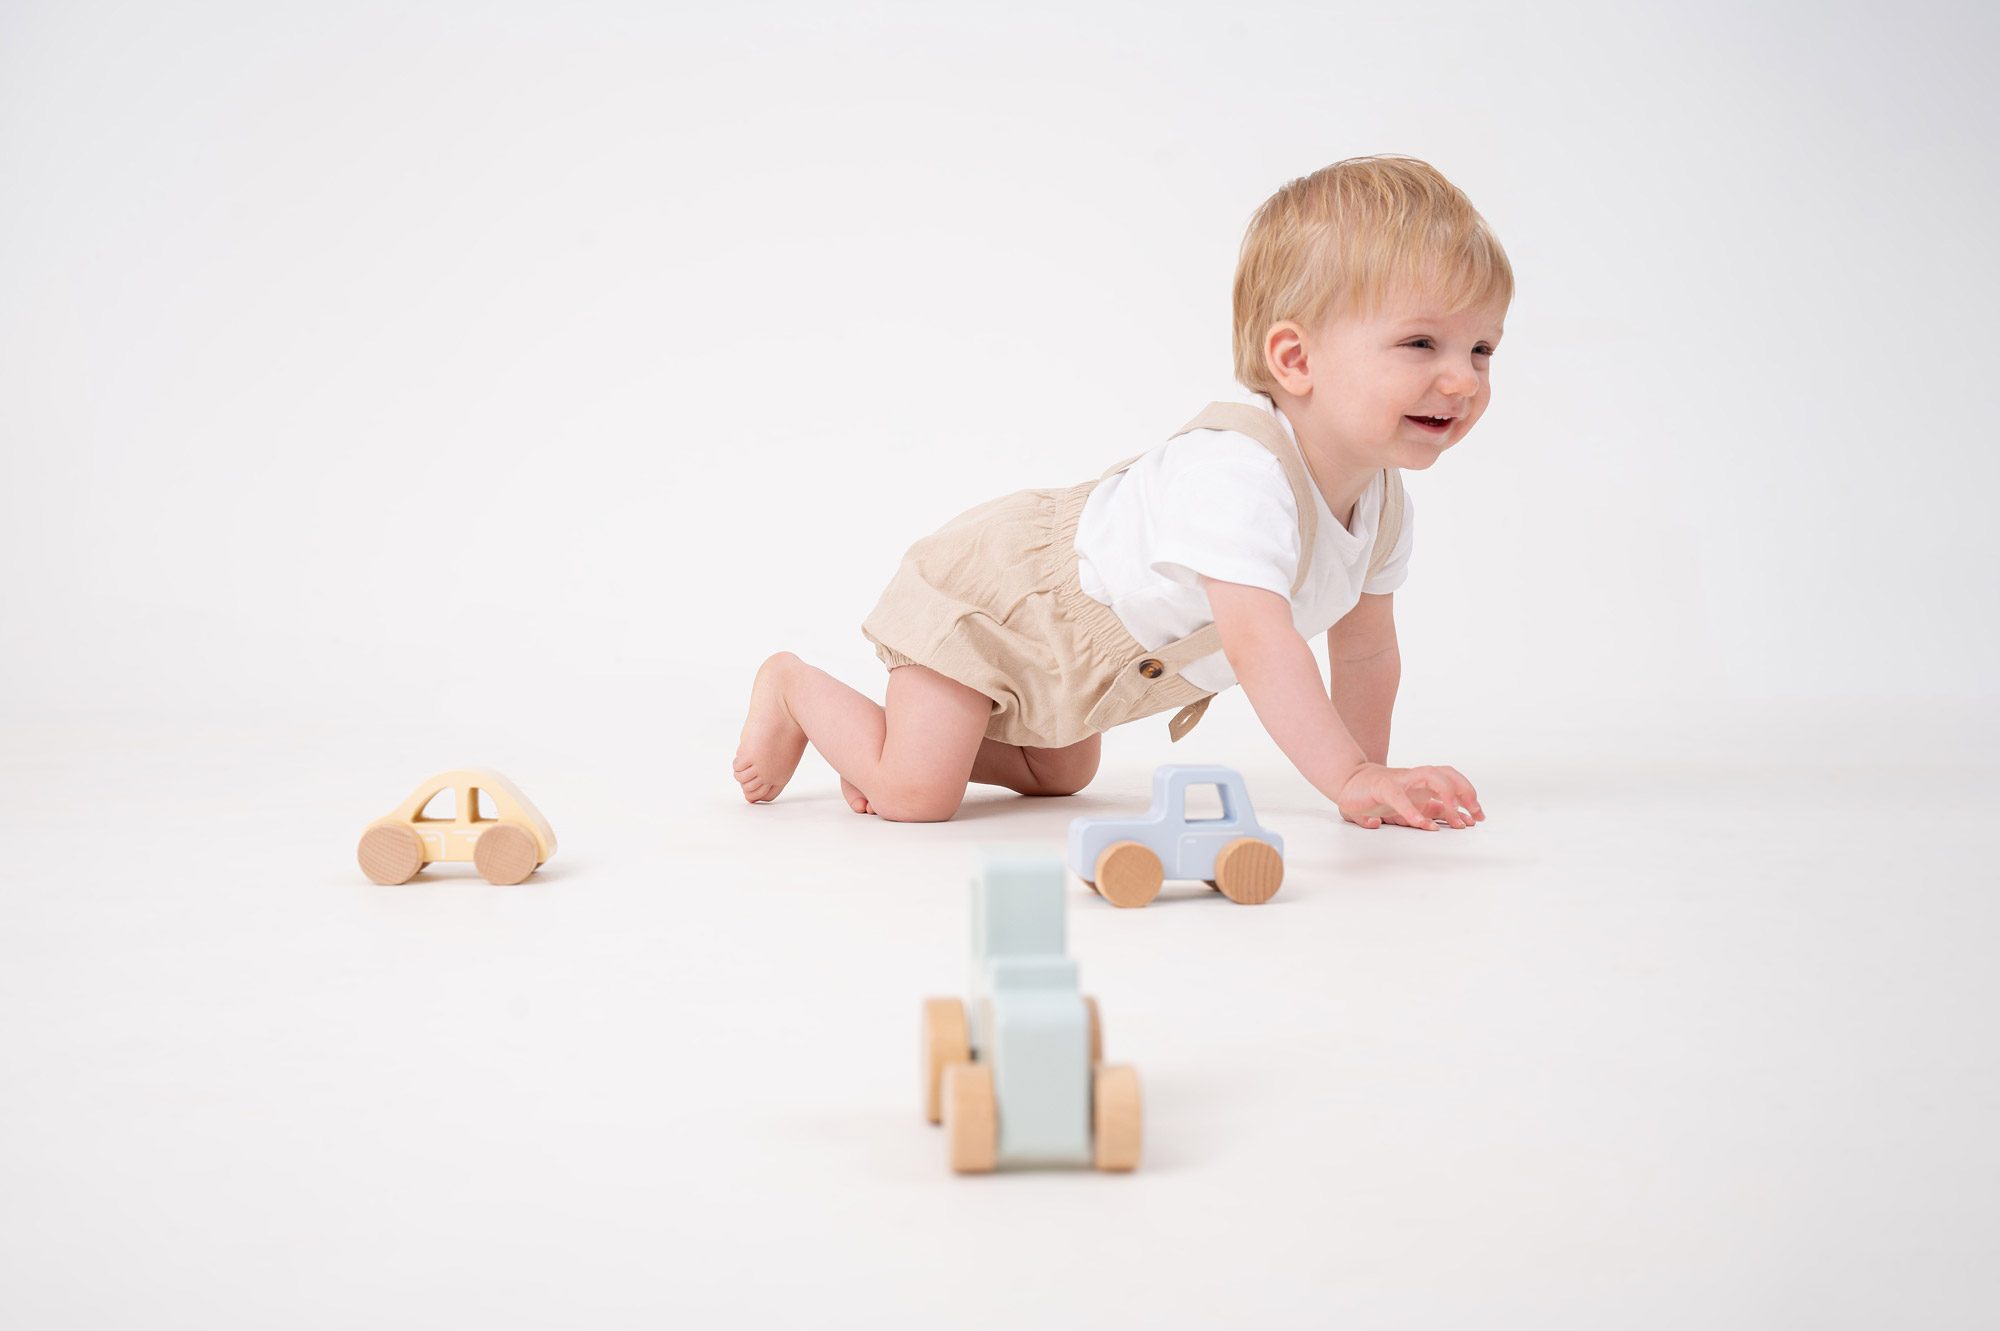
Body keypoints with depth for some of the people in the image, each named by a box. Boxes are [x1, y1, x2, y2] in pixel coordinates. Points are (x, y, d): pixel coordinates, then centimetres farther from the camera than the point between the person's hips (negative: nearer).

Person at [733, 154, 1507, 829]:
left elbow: (1367, 649, 3)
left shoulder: (1382, 499, -11)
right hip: (986, 586, -9)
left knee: (1061, 777, 26)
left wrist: (1370, 771, 0)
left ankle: (882, 742, 37)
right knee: (915, 795, -14)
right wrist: (1351, 778, -51)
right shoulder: (1238, 471, -40)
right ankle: (792, 686, 12)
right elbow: (1258, 641, -49)